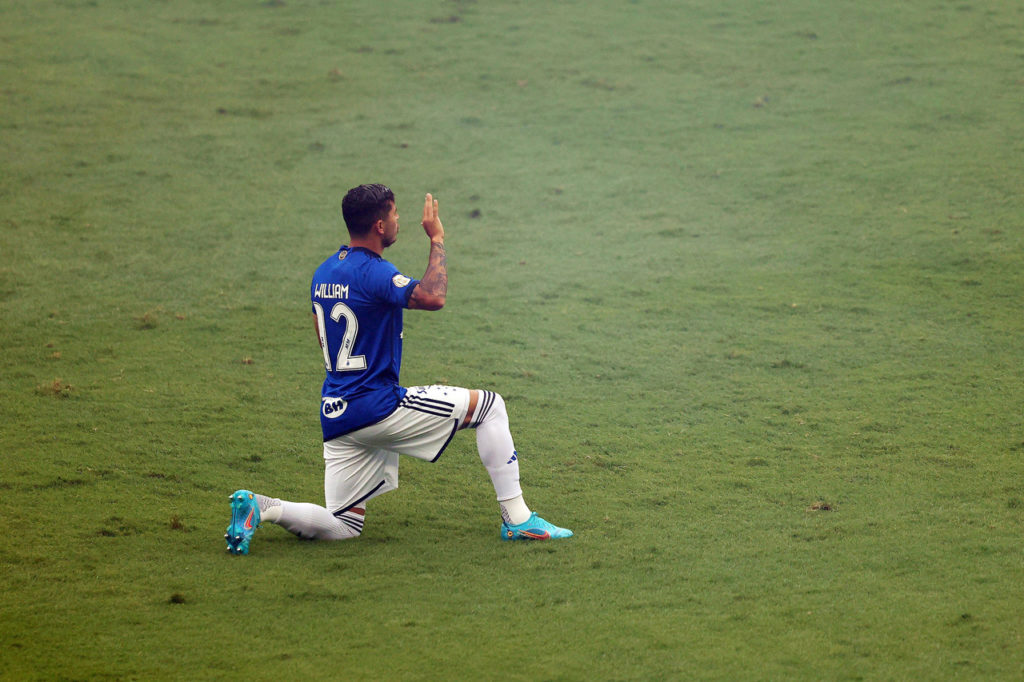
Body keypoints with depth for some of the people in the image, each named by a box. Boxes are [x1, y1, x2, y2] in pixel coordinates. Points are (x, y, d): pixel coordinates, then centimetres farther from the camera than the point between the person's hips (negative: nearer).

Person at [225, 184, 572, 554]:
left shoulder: (323, 273, 11)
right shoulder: (373, 272, -15)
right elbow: (432, 297, -30)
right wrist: (437, 239, -18)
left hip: (335, 415, 8)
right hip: (377, 408, -8)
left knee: (342, 526, 13)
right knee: (489, 405, 2)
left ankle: (260, 507, -8)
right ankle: (518, 519, 1)